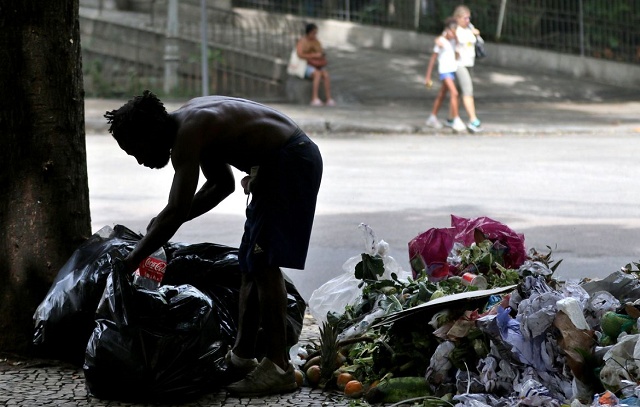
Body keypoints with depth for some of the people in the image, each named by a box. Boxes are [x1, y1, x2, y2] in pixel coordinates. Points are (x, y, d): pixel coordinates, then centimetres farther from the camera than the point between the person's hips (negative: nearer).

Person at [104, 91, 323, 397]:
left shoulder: (187, 134, -20)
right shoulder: (192, 122, 10)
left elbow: (176, 213, -25)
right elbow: (222, 183, 21)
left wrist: (129, 262, -18)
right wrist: (166, 222, 13)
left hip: (291, 161, -11)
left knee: (264, 263, -12)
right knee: (250, 263, 13)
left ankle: (278, 367, -13)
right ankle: (241, 357, 19)